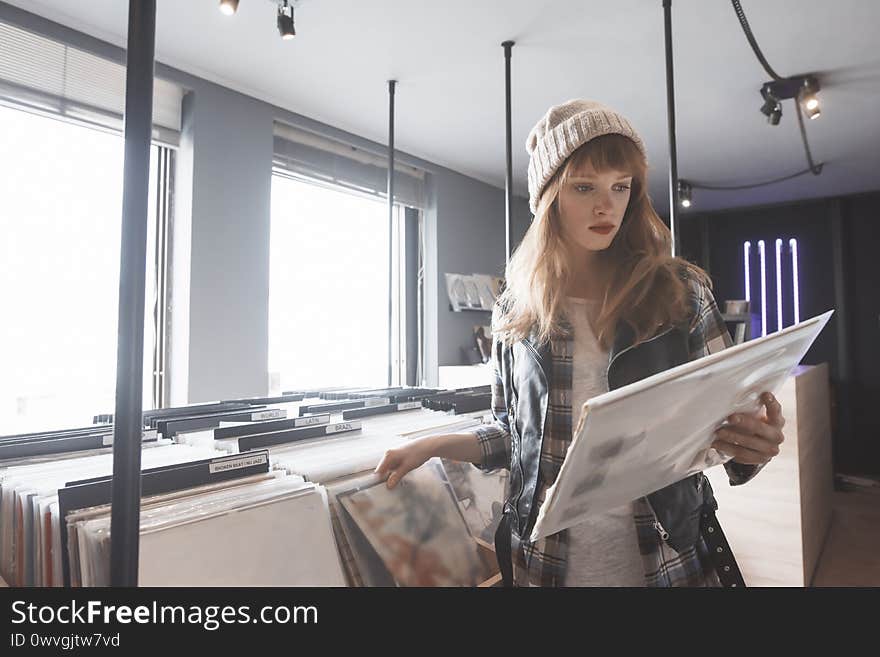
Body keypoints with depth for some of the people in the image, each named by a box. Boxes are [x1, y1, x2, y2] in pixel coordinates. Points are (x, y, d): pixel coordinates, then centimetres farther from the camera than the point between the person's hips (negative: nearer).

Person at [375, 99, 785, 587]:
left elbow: (719, 415, 1)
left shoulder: (682, 291, -5)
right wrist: (436, 445, -7)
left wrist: (751, 442, -20)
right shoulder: (516, 309, -2)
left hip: (666, 558, 0)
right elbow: (513, 430, 6)